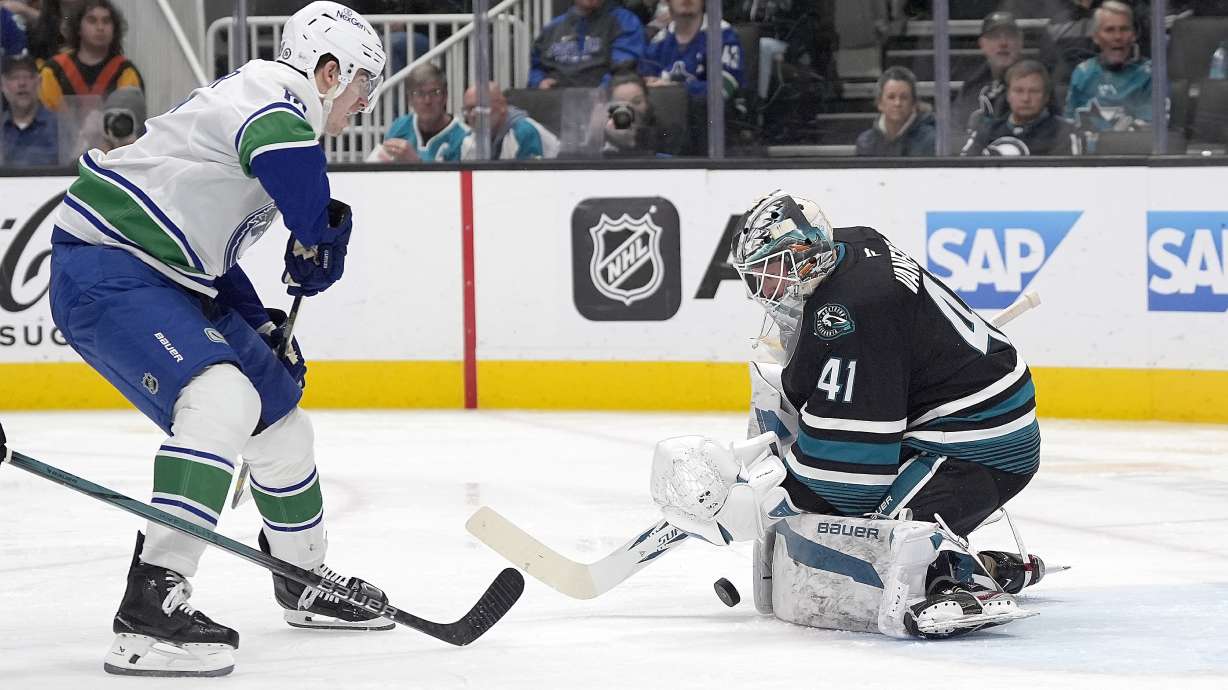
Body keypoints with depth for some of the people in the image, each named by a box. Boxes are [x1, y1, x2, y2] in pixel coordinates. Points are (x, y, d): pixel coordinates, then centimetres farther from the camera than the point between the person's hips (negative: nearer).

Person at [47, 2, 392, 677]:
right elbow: (284, 149, -40)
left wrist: (262, 326, 18)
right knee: (223, 399, -29)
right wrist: (318, 239, -21)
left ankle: (304, 579, 40)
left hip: (163, 279, 11)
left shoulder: (265, 104, 20)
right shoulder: (274, 97, -14)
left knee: (277, 408, 18)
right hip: (102, 272, -11)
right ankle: (149, 608, -36)